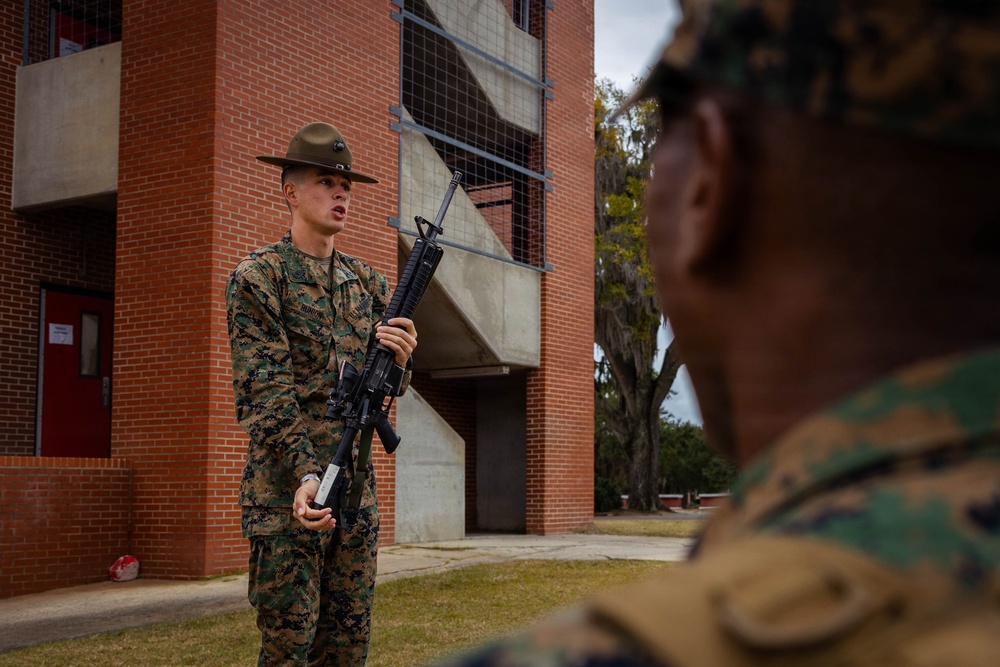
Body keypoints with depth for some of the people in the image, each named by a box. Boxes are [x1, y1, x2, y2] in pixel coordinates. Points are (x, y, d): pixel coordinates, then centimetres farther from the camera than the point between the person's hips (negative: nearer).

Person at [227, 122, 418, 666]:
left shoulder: (366, 280, 13)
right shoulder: (257, 277, -4)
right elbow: (263, 390, -13)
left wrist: (398, 359, -12)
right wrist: (305, 473, -24)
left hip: (356, 485, 6)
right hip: (286, 488, -6)